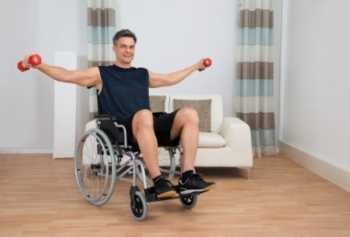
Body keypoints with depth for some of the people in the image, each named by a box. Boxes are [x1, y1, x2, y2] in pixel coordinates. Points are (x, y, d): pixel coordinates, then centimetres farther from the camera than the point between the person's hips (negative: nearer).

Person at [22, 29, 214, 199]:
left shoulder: (143, 74, 28)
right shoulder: (101, 74, 15)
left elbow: (170, 79, 43)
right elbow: (67, 75, 7)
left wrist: (195, 66, 49)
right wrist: (39, 66, -6)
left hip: (152, 128, 5)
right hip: (122, 131, -5)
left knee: (189, 114, -22)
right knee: (144, 115, -41)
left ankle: (187, 178, -25)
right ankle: (158, 182, -39)